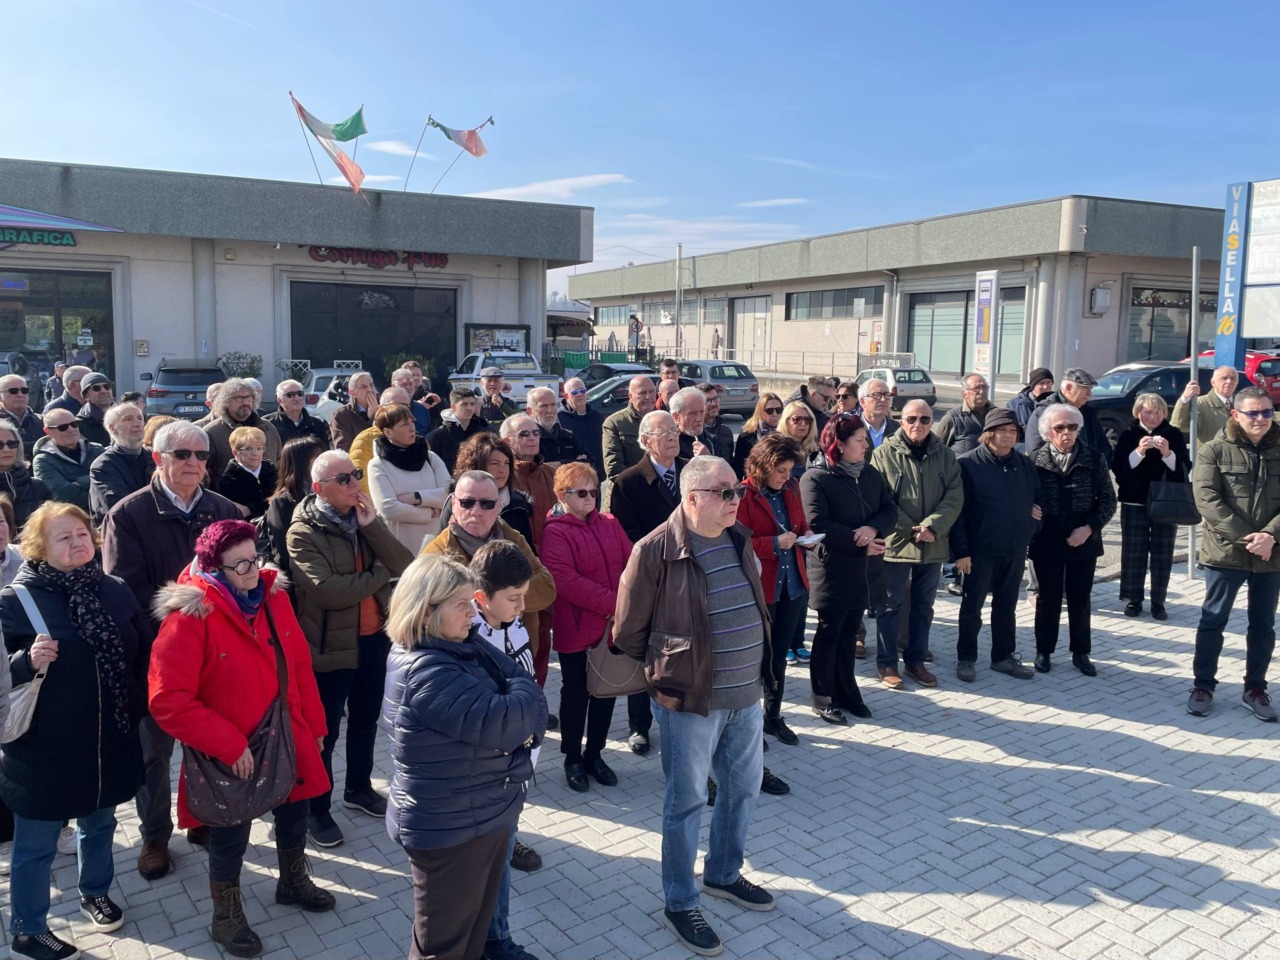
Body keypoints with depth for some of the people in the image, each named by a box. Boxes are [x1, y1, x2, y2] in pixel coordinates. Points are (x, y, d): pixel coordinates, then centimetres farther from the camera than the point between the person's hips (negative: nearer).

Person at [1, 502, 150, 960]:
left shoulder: (115, 590, 0)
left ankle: (95, 892, 47)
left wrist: (138, 706, 7)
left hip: (110, 743, 5)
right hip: (43, 749, -4)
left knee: (99, 823, 23)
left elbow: (144, 653, 9)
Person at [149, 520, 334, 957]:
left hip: (287, 740, 6)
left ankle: (293, 882, 51)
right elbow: (168, 701, -24)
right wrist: (229, 746, -22)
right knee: (230, 835, 13)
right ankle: (226, 917, 38)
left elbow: (299, 665, 5)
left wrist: (314, 725, 9)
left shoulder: (272, 595, -4)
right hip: (231, 756, -6)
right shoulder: (191, 614, -23)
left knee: (294, 813, 23)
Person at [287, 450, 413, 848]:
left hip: (374, 636, 6)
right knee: (324, 729, 7)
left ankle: (359, 788, 41)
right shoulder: (303, 532, -15)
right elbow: (327, 590, -28)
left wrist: (372, 526, -19)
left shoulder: (364, 517, 4)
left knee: (366, 719, 21)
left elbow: (404, 566, -6)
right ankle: (317, 809, 25)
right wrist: (379, 574, -14)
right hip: (331, 645, -6)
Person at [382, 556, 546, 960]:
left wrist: (527, 727, -17)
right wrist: (526, 692, -10)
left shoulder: (466, 647, 2)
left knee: (477, 924, 25)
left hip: (485, 816, 9)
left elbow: (519, 680, 3)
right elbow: (501, 724, -31)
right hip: (450, 830, -9)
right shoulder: (426, 674, -27)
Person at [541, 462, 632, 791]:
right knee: (576, 694, 9)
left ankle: (594, 754, 30)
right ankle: (573, 758, 26)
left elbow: (631, 561, 4)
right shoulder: (555, 532, -12)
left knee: (606, 691, 14)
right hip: (575, 630, -5)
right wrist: (612, 603, -24)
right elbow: (564, 580, -23)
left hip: (614, 627, 6)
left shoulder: (610, 523, 7)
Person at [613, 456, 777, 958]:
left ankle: (724, 874, 43)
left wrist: (756, 670, 15)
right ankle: (679, 904, 25)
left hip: (746, 695, 7)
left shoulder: (738, 540, 4)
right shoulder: (656, 551, -18)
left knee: (744, 788, 20)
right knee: (687, 801, 7)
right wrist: (662, 676, 3)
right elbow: (628, 633, -8)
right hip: (690, 701, -7)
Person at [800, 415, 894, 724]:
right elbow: (818, 524, -18)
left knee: (849, 634, 14)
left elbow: (890, 511, 4)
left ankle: (846, 693, 26)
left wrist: (872, 529, -18)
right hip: (831, 568, -6)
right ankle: (823, 699, 16)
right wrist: (860, 543, -16)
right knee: (828, 634, 4)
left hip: (862, 569, 6)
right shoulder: (815, 478, -11)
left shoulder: (872, 475, 10)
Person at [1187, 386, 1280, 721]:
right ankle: (1203, 686, 16)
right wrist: (1244, 538, -17)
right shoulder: (1214, 451, -3)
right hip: (1225, 552, -3)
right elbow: (1207, 499, -11)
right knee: (1213, 622, 5)